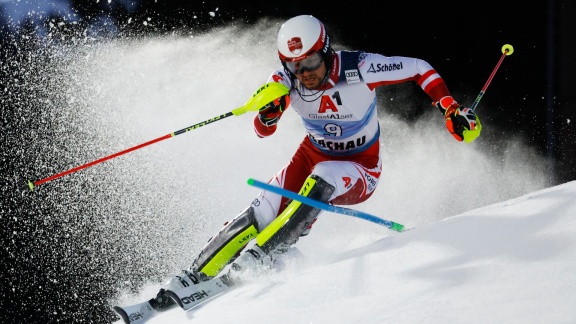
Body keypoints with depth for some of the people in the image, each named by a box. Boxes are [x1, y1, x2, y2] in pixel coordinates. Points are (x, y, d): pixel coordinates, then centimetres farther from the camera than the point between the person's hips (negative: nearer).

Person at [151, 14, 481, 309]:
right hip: (312, 155, 3)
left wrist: (452, 110, -22)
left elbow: (419, 69, -15)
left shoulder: (359, 68, -26)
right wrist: (268, 111, -37)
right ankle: (194, 276, -12)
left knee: (322, 178, -36)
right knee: (262, 213, -17)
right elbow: (263, 131, -14)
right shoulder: (288, 80, -16)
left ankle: (261, 255, -36)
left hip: (360, 171, -3)